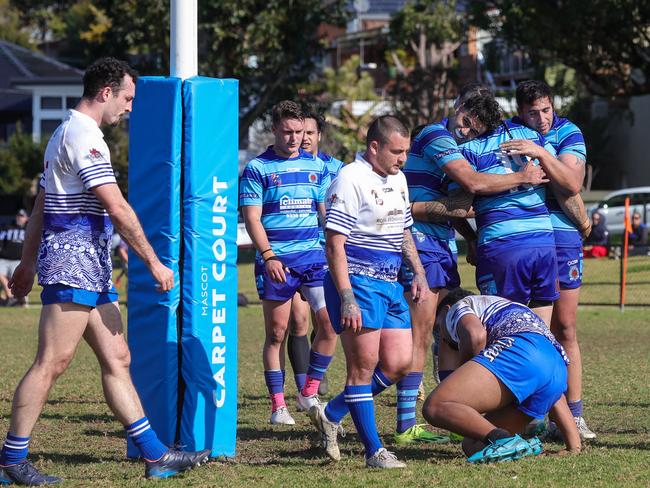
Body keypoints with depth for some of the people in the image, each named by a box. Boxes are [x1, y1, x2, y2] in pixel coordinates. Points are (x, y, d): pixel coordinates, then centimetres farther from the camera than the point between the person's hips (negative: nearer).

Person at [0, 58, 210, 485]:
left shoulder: (68, 133, 20)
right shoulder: (83, 136, -13)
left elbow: (40, 207, 24)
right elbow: (117, 209, -18)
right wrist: (153, 262, -15)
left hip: (91, 267, 11)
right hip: (74, 261, -11)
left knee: (117, 359, 7)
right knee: (52, 362, -8)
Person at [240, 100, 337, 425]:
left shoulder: (317, 166, 12)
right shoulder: (257, 169, 0)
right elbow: (252, 218, -5)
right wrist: (268, 256, -15)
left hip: (314, 256, 3)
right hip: (276, 261, -3)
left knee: (331, 322, -8)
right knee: (277, 332, 0)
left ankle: (309, 393, 8)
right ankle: (278, 405, 7)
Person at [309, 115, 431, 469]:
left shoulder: (398, 179, 14)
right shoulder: (350, 180, -12)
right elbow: (335, 244, -16)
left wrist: (419, 273, 17)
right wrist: (347, 300, -21)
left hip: (390, 285, 9)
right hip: (358, 283, -9)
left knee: (398, 364, 5)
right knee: (364, 366, -5)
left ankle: (331, 414, 19)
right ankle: (374, 451, 1)